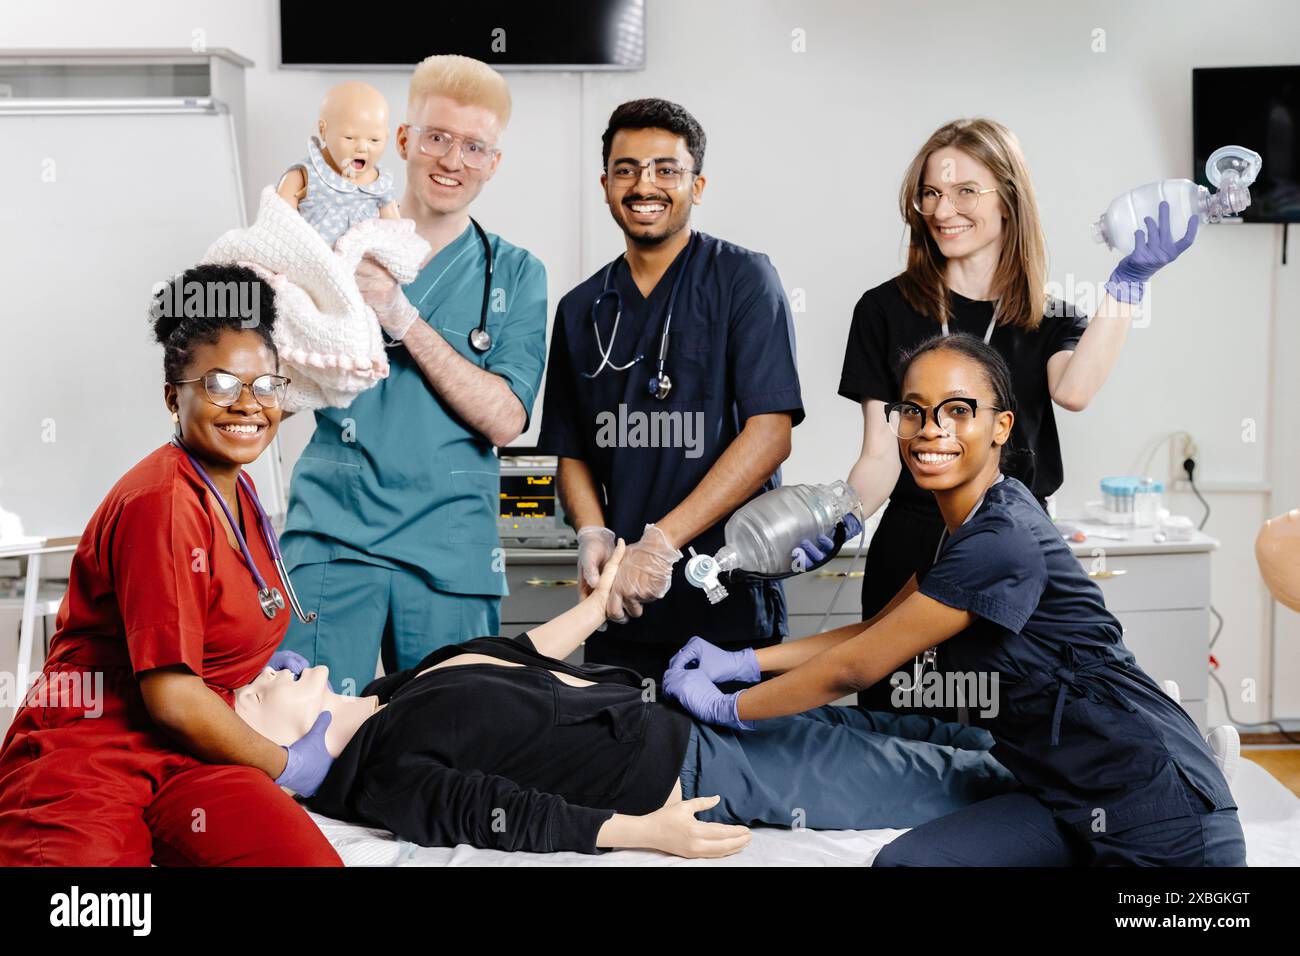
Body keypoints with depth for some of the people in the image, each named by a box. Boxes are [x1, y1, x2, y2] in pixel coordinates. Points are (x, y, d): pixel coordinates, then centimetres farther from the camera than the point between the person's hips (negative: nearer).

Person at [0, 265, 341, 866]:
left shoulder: (235, 491, 14)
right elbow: (171, 694, -17)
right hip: (89, 755, -9)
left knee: (308, 857, -20)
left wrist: (260, 663, 16)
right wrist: (285, 767, -6)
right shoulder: (162, 502, -15)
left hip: (191, 758, 9)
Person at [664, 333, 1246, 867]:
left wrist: (725, 705, -3)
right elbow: (879, 628, 17)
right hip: (1072, 800, 8)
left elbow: (855, 668, -15)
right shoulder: (969, 524, 8)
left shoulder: (1000, 543, -21)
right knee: (906, 861, -9)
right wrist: (744, 661, 12)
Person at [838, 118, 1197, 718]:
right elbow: (880, 456, -2)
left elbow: (1072, 390, -16)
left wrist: (1128, 281, -18)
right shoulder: (886, 310, 2)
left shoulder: (1050, 320, 8)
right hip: (912, 552, -1)